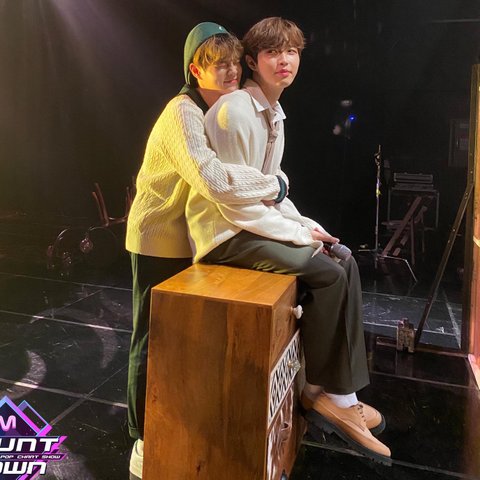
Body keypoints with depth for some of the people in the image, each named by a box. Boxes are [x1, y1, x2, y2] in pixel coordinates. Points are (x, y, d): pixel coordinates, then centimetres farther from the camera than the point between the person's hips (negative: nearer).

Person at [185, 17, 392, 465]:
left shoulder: (274, 114, 12)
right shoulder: (235, 110, -17)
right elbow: (234, 201, -21)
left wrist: (307, 224, 3)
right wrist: (298, 233, -15)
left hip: (257, 222, 9)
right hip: (224, 231, -9)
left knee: (344, 263, 1)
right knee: (328, 275, -18)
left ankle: (342, 393, 4)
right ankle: (319, 390, 3)